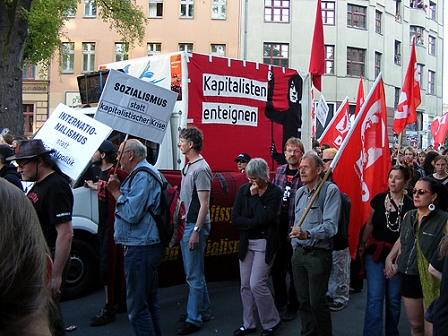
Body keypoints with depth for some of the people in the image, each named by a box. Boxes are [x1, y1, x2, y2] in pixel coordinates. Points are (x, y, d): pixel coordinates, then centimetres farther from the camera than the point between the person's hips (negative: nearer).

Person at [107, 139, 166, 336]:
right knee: (150, 301, 20)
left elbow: (132, 214, -23)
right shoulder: (146, 172, 17)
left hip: (140, 249, -11)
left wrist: (116, 192, -12)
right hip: (148, 246, 11)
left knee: (137, 307, -4)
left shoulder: (142, 175, -15)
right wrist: (120, 189, 7)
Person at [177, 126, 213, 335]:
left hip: (195, 226, -10)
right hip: (186, 224, 10)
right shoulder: (188, 166, 12)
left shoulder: (201, 169, -16)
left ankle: (194, 319, 10)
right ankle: (204, 312, 30)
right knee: (193, 273, 17)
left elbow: (204, 204, -19)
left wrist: (196, 231, -21)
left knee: (194, 275, -1)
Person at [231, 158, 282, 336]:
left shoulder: (275, 192, -10)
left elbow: (264, 218, -21)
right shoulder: (243, 190, 1)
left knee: (257, 284, -7)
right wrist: (255, 223, -14)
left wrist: (255, 196, -16)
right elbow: (234, 218, -2)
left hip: (265, 243, -5)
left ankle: (271, 322, 15)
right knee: (245, 286, 9)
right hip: (246, 242, 5)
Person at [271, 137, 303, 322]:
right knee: (276, 267, 15)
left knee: (293, 269, 7)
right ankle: (280, 301, 34)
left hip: (294, 229, -5)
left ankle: (292, 307, 23)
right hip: (276, 228, 5)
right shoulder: (279, 171, 7)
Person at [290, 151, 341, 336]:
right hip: (299, 254, 7)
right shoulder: (300, 192, 12)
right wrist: (295, 246, 16)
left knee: (317, 302, 0)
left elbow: (330, 225, -23)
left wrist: (307, 234, -36)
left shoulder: (330, 190, -12)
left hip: (318, 255, -7)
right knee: (303, 300, 15)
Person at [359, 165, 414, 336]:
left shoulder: (410, 204, -7)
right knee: (374, 298, -4)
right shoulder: (379, 199, 0)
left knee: (394, 298, 13)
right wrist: (362, 245, 7)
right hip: (375, 253, 1)